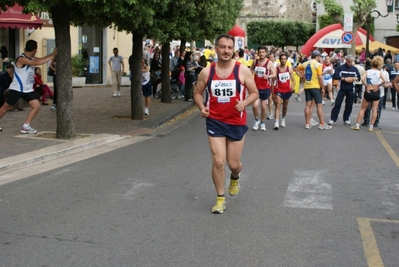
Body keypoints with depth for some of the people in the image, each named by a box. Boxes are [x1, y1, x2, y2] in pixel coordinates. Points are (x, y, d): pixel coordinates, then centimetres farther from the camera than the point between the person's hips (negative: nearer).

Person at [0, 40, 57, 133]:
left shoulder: (31, 58, 6)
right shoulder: (21, 59, -23)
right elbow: (38, 62, -33)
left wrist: (52, 54, -12)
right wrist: (52, 56, -29)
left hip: (28, 90, 8)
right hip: (17, 89, -8)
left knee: (36, 106, -5)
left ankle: (25, 127, 0)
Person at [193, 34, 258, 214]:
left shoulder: (242, 70, -8)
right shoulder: (206, 72, -4)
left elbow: (254, 93, -1)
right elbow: (197, 93, 8)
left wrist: (244, 103, -21)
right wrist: (201, 107, -12)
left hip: (237, 123, 0)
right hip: (215, 122, 0)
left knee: (233, 163, 8)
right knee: (218, 161, -7)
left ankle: (235, 178, 47)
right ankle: (220, 199, 11)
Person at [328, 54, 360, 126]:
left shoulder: (355, 69, 6)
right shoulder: (340, 67, -4)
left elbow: (359, 77, 11)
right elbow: (335, 76, -13)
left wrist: (354, 78, -12)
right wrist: (344, 79, -17)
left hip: (351, 89, 3)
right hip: (342, 88, -3)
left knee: (349, 105, 6)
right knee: (337, 104, -4)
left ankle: (346, 119, 17)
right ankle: (332, 119, -1)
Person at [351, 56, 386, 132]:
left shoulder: (367, 71, -2)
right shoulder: (380, 72, -3)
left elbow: (362, 79, -19)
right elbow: (384, 80, -19)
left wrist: (366, 86, -7)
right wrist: (378, 86, -6)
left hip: (368, 92, 0)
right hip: (376, 92, 0)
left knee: (362, 109, 9)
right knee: (374, 110, 6)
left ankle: (357, 125, 5)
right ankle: (371, 126, 4)